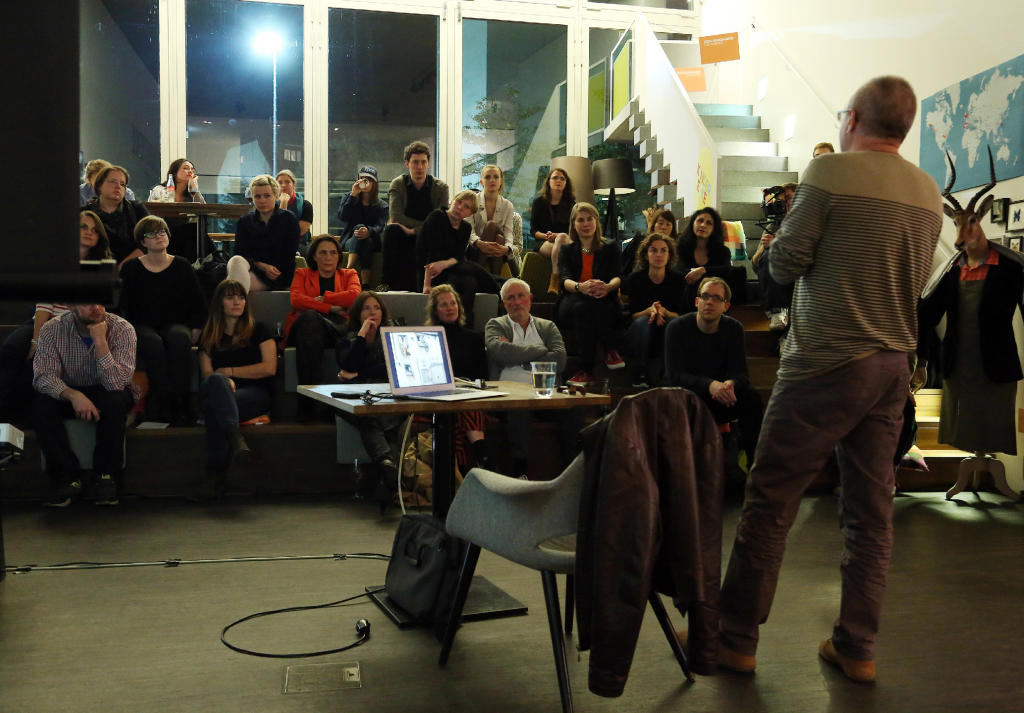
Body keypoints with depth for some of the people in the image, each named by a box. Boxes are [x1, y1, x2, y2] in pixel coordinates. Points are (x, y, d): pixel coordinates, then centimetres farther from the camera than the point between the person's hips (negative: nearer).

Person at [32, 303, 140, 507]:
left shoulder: (122, 329, -20)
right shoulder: (52, 330, -15)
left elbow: (116, 383, -29)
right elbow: (43, 376, -22)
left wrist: (100, 341, -37)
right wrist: (73, 395, -40)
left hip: (108, 392, -2)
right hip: (68, 393, 2)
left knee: (113, 401, -35)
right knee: (41, 406, -28)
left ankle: (107, 475, -20)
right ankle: (68, 478, -20)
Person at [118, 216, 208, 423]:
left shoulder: (181, 266, 6)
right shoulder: (131, 268, 3)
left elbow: (199, 303, 8)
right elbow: (124, 306, 0)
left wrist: (195, 332, -2)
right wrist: (131, 333, -14)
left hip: (174, 325, 1)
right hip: (142, 327, -1)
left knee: (180, 339, -35)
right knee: (154, 343, -36)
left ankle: (180, 399, -34)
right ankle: (161, 401, -34)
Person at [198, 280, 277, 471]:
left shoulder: (258, 330, 17)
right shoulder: (208, 337, 23)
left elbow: (269, 368, 3)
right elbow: (207, 373, 10)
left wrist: (229, 371, 2)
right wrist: (224, 380, -16)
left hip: (255, 393, -1)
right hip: (223, 391, 2)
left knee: (213, 405, -36)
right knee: (216, 381, -38)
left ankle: (218, 467, -53)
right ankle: (236, 437, -62)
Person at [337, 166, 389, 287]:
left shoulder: (381, 205, 11)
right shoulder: (347, 198, 15)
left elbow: (380, 227, -10)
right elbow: (342, 217, -6)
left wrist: (368, 231, -34)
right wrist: (353, 195, -10)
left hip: (372, 242, 0)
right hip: (349, 242, 0)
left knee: (367, 241, -36)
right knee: (359, 227, -33)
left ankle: (365, 284, -47)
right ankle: (349, 269, -49)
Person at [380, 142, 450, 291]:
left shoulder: (441, 187, -1)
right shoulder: (398, 184, 0)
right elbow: (396, 217, -13)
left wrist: (413, 230, -24)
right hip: (404, 238, 0)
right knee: (391, 230, -31)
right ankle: (388, 284, -32)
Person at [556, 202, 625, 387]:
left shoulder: (610, 247, 17)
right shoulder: (567, 250, 18)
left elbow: (618, 277, -2)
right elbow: (565, 279, -3)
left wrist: (607, 287, -29)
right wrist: (580, 287, -29)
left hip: (605, 305, 0)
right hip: (570, 307, 0)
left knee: (590, 303, -37)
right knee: (581, 306, -37)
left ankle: (586, 369, -38)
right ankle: (608, 350, -32)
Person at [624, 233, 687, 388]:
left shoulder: (678, 280, -3)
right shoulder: (635, 278, -5)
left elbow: (678, 315, -7)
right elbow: (634, 315, -8)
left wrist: (663, 311, -30)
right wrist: (650, 311, -30)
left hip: (667, 334, 1)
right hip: (640, 333, -1)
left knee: (673, 322, -31)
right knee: (643, 322, -33)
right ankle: (640, 377, -33)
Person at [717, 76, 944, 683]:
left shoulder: (831, 172, -10)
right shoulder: (929, 192, 10)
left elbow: (785, 264, -7)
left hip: (827, 364, -6)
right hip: (894, 366, 7)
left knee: (770, 502, 2)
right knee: (872, 512, 11)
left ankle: (737, 639, 9)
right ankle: (857, 648, 19)